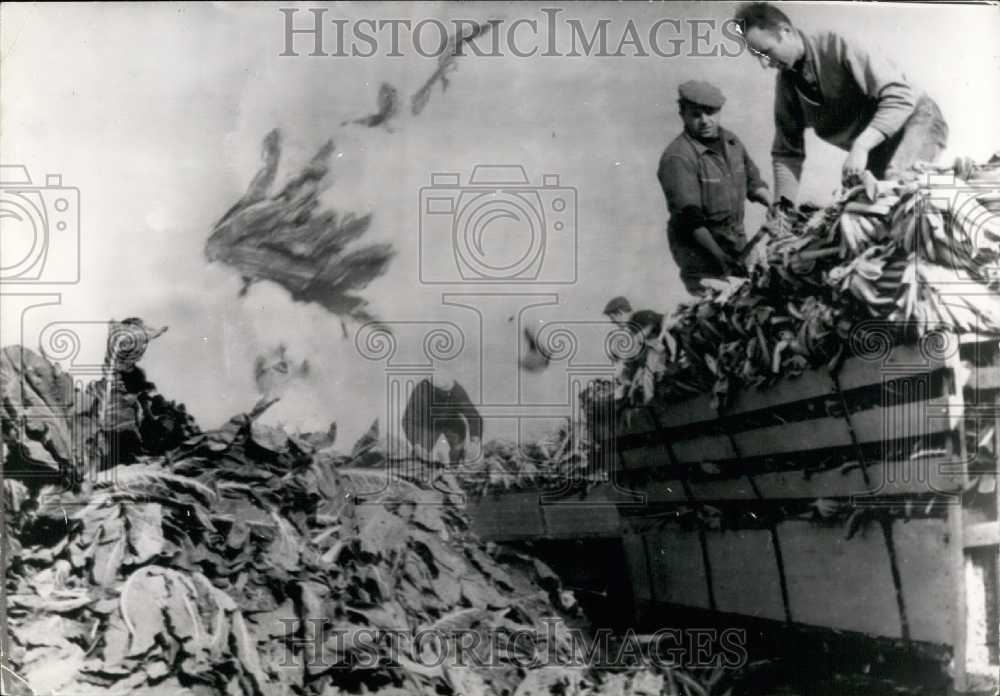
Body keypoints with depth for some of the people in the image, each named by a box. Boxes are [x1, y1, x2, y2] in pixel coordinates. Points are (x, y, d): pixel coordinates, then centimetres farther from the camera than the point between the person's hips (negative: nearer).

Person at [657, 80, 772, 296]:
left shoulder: (731, 141, 4)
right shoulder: (677, 157, -22)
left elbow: (752, 180, 20)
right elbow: (689, 216, -26)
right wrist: (719, 256, -30)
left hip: (736, 239, 7)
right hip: (697, 246, -7)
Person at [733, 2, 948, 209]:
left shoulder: (836, 47, -21)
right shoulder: (785, 85, -1)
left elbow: (901, 95, -26)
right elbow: (786, 153, 4)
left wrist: (861, 146, -36)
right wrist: (782, 208, -9)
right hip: (877, 152, 7)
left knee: (893, 179, -33)